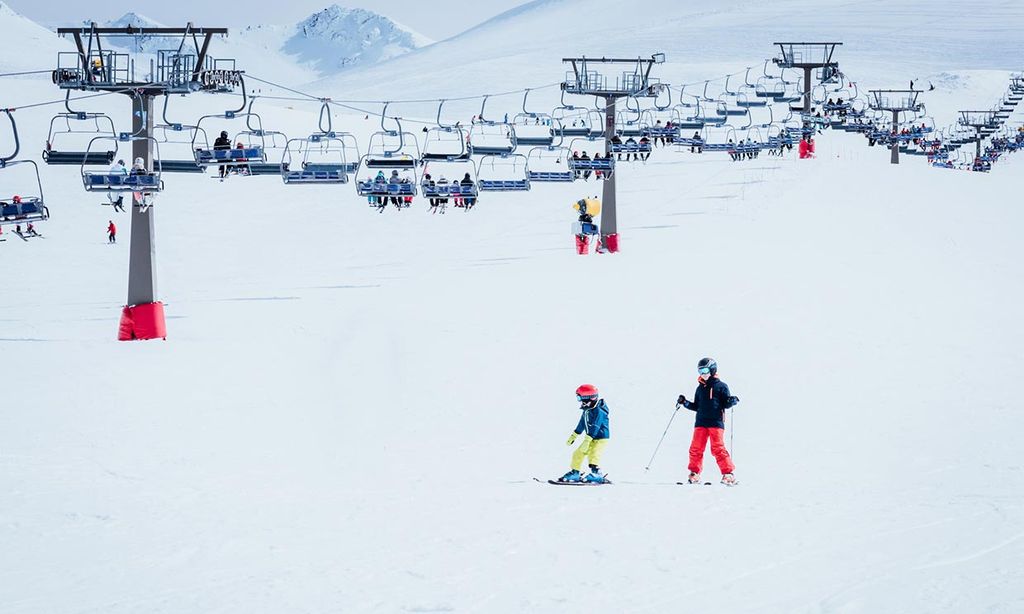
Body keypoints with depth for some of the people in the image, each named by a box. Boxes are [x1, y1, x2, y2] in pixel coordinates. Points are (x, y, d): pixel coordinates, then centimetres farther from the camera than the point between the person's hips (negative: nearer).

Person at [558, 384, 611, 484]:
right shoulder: (587, 410, 8)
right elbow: (582, 424, 21)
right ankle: (574, 474, 25)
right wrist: (573, 436, 27)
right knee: (578, 454, 14)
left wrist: (587, 441, -35)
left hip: (601, 439, -10)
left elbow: (594, 427, -29)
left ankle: (597, 475, -31)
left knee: (593, 456, -27)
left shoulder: (598, 411, -22)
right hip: (591, 438, 10)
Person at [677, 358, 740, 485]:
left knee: (718, 448, -13)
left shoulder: (720, 386, 3)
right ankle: (694, 473, 8)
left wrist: (732, 401, -20)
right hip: (701, 422, 5)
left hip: (716, 422, -5)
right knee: (696, 448, -2)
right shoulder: (700, 388, 18)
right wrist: (685, 403, 10)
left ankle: (728, 474, -8)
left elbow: (726, 404, 1)